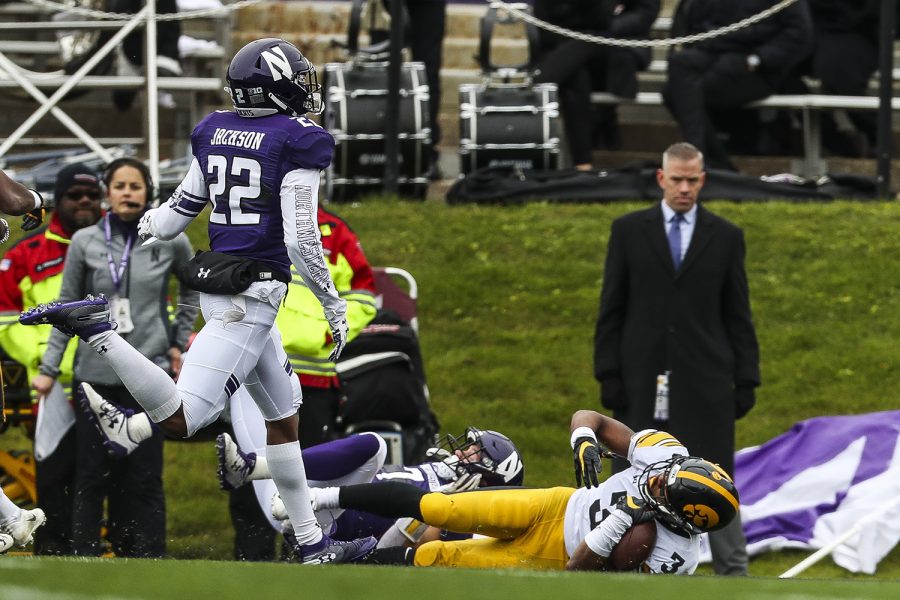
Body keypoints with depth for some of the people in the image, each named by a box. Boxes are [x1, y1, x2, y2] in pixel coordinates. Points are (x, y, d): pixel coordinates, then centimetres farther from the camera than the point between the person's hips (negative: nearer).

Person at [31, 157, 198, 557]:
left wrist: (179, 339, 16)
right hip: (95, 372, 0)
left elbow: (193, 286, 21)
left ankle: (149, 562, 3)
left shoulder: (171, 242, 2)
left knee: (144, 478, -2)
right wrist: (48, 368, 4)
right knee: (92, 476, 0)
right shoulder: (85, 242, 2)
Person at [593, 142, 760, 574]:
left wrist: (746, 380, 2)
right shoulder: (629, 231, 6)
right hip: (644, 382, 0)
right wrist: (609, 375, -2)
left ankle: (732, 571, 2)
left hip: (705, 378, 0)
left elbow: (738, 315, 7)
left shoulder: (725, 237, 6)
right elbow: (611, 310, 5)